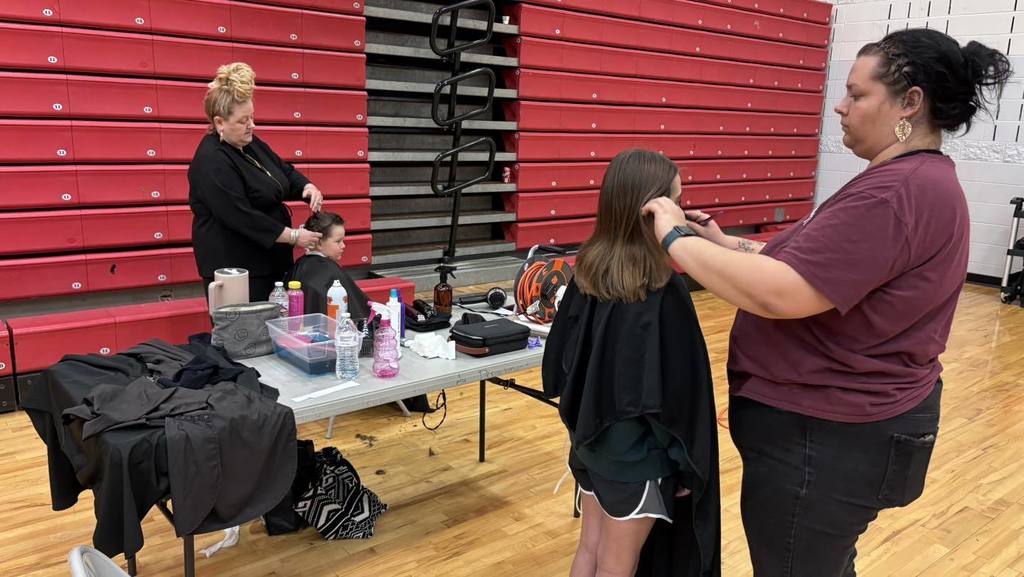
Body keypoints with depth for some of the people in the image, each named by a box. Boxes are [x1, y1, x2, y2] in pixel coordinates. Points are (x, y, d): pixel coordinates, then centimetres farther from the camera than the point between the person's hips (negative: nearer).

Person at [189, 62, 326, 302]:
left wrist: (307, 187, -5)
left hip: (268, 261, 9)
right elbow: (241, 217, -25)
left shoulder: (250, 144, 9)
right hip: (233, 268, -9)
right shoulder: (211, 162, -19)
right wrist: (294, 236, -21)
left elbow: (285, 171, 18)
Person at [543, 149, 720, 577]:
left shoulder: (588, 269, -4)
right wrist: (687, 462, -6)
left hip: (589, 439, 6)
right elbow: (675, 389, -19)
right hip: (637, 455, -6)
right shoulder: (662, 290, -24)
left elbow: (561, 354, 3)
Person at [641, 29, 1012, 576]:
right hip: (845, 424, 10)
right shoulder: (917, 181, 11)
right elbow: (812, 265, 14)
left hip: (827, 438, -10)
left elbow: (780, 295, -32)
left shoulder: (897, 192, -25)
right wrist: (727, 244, 4)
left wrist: (677, 239, -21)